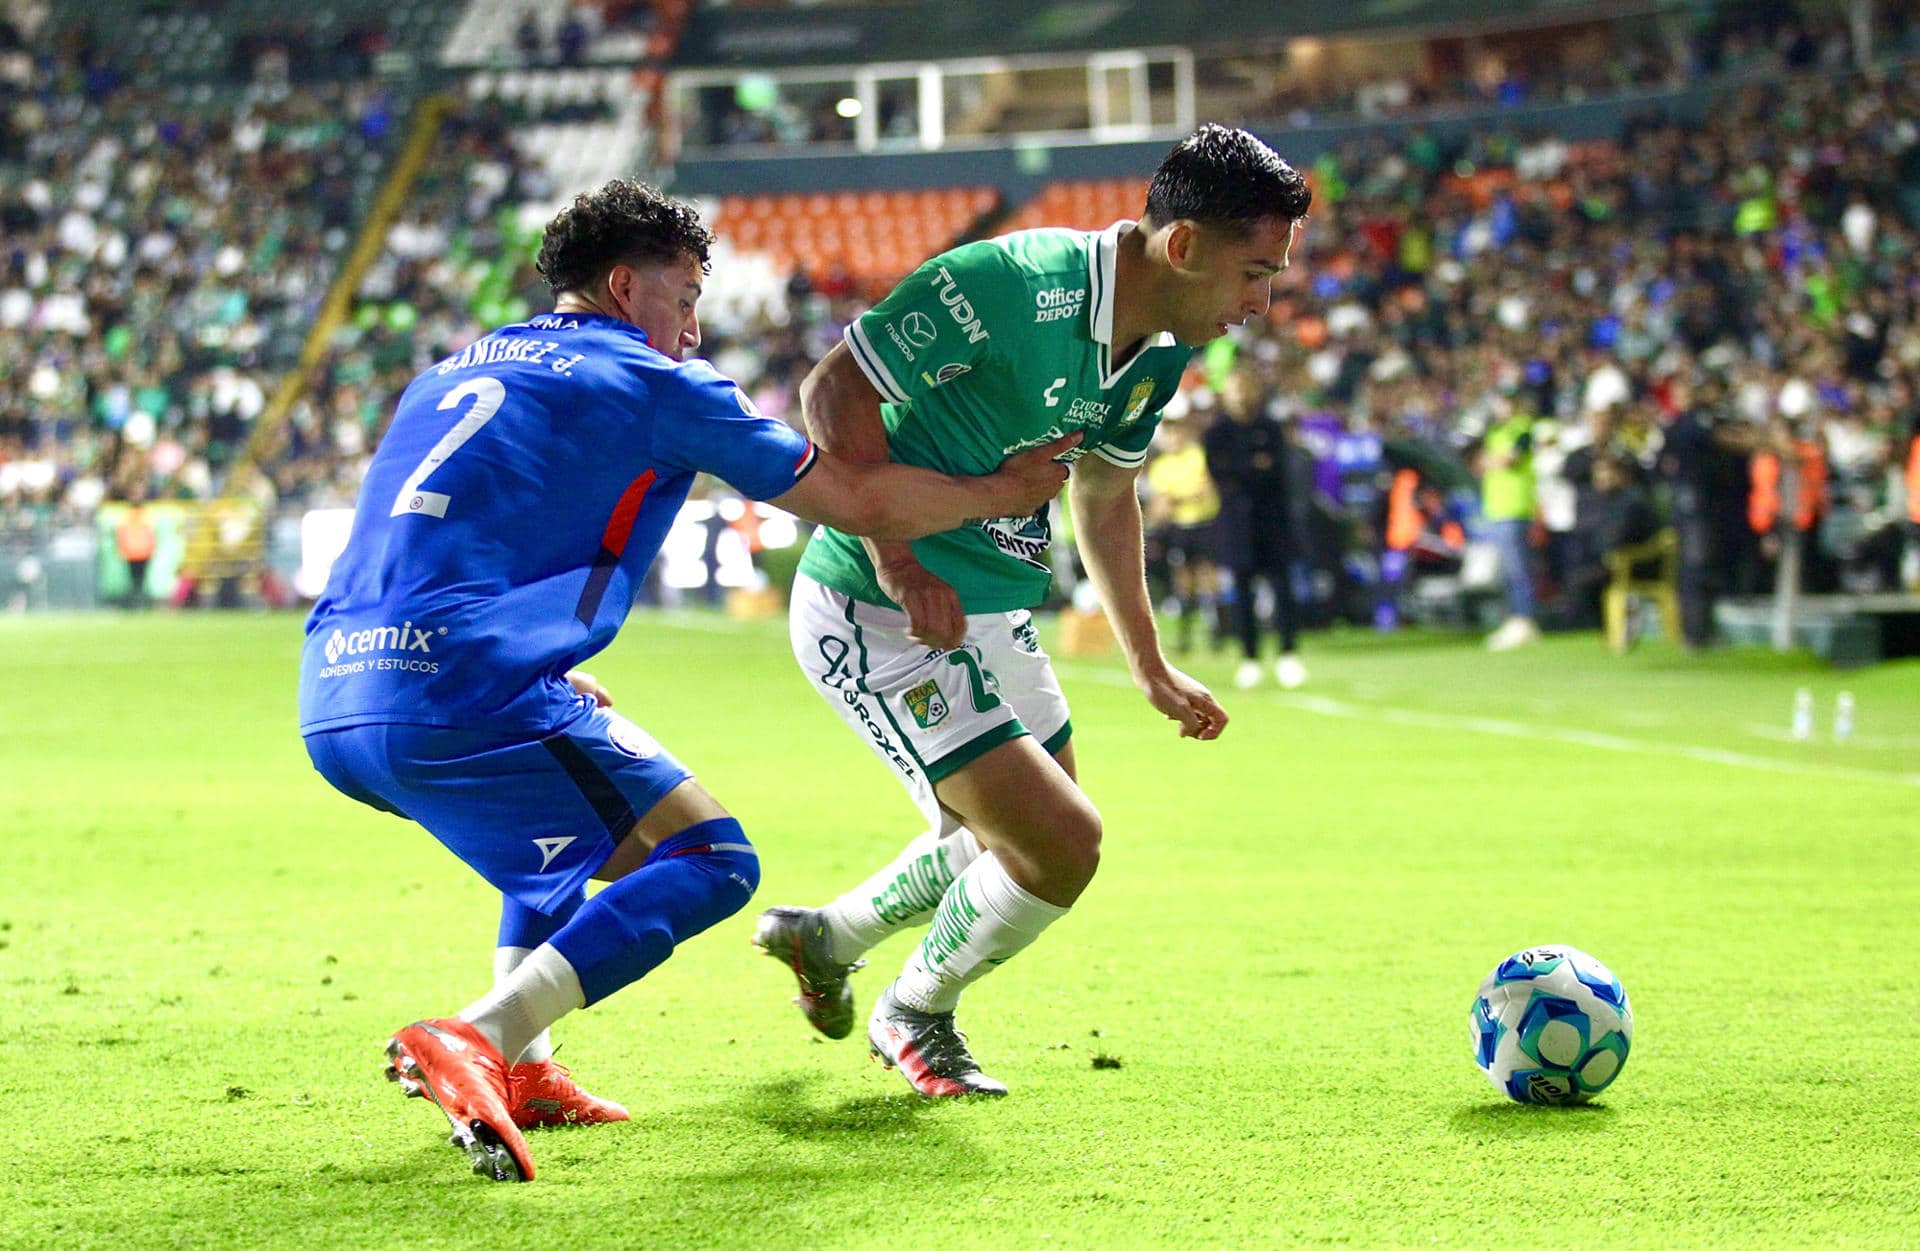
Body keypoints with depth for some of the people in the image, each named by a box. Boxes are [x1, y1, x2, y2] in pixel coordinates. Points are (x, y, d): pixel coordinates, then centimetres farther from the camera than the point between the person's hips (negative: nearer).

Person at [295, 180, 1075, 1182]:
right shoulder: (651, 383, 6)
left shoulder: (449, 375, 27)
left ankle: (521, 1071, 20)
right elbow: (858, 501, 11)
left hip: (331, 704, 8)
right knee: (711, 862, 1)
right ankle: (472, 1040, -17)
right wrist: (1001, 491, 26)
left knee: (579, 813, 34)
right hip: (461, 697, -8)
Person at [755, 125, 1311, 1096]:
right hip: (880, 617, -9)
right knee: (1061, 845, -13)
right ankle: (914, 1017, 15)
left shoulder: (1162, 347, 1)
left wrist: (1150, 669, 22)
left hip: (993, 614, 9)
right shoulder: (1012, 285, -26)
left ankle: (825, 938, 47)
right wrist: (897, 563, -28)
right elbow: (836, 389, -23)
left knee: (1019, 843, 23)